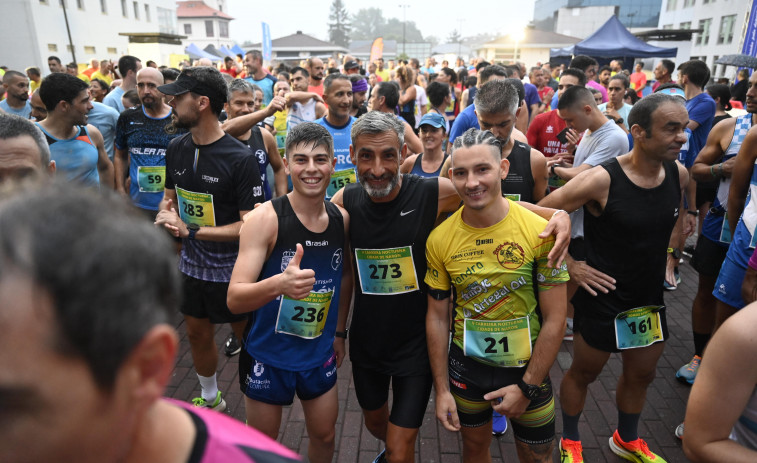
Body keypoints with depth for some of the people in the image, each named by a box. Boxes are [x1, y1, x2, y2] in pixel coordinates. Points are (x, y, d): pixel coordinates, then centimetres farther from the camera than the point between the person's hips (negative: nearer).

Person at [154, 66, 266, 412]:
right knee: (198, 335, 21)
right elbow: (169, 196, 14)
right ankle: (210, 399, 47)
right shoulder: (176, 148, 1)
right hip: (191, 266, 7)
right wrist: (166, 216, -10)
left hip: (232, 270, -6)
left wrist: (191, 231, -22)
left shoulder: (240, 158, -21)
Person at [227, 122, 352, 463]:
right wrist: (279, 284, -46)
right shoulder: (265, 218, -21)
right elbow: (234, 300, -27)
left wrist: (339, 331, 11)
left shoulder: (342, 218, -6)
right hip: (267, 354, -4)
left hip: (320, 353, 4)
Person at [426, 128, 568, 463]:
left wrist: (527, 387, -12)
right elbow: (437, 317, -4)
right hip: (466, 366, 2)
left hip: (528, 368, -1)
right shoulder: (440, 239, -12)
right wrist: (442, 389, -2)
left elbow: (555, 319, -13)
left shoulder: (541, 231, -19)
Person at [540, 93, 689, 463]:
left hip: (650, 297, 6)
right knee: (584, 372, 13)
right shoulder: (602, 180, -25)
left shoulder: (678, 174, -5)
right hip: (602, 297, -6)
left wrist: (668, 254, 8)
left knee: (641, 374, 22)